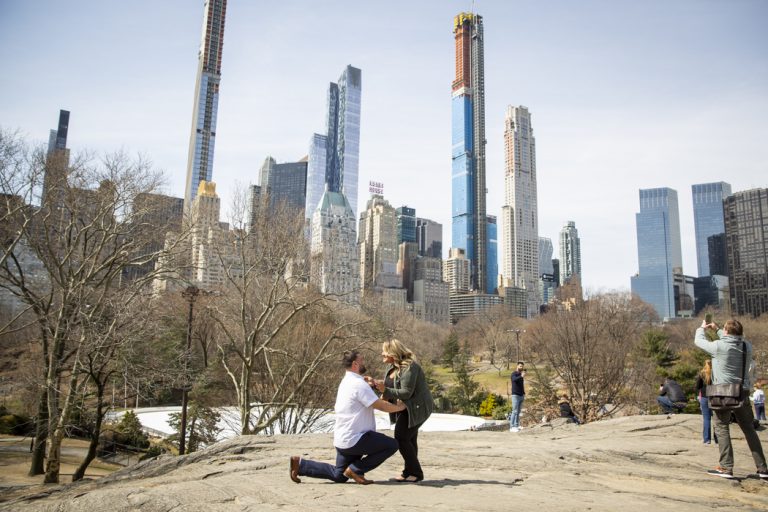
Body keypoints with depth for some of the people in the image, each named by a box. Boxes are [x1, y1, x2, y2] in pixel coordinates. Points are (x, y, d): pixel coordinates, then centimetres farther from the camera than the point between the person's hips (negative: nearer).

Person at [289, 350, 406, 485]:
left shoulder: (346, 382, 13)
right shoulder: (359, 384, -18)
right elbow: (381, 406, -19)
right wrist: (399, 407, -1)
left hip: (342, 439, 10)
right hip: (354, 439, -10)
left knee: (338, 476, 21)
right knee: (391, 445, -7)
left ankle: (300, 464, 15)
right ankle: (355, 469, -3)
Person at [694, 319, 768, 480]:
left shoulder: (719, 346, -14)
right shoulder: (747, 346, 1)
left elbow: (699, 341, 3)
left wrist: (702, 328, 23)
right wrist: (716, 329, 33)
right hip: (743, 393, 5)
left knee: (722, 428, 2)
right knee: (749, 430, 12)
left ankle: (726, 467, -3)